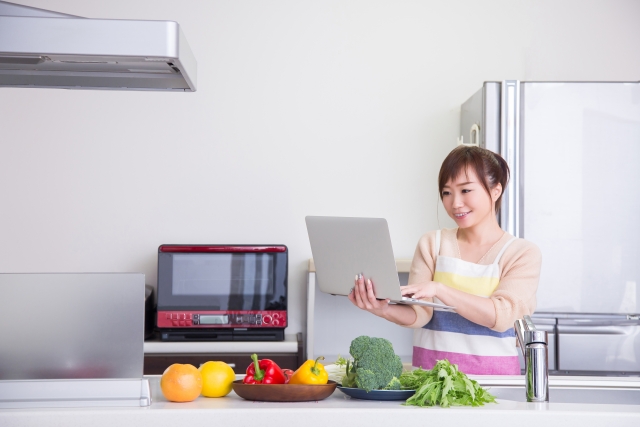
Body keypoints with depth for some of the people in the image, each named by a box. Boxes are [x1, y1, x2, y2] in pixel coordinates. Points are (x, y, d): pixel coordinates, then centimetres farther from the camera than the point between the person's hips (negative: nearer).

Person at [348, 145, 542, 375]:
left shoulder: (523, 253, 3)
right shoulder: (432, 244, 10)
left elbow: (502, 315, -12)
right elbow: (419, 314, 0)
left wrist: (439, 290, -22)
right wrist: (384, 309, -21)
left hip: (493, 373, -2)